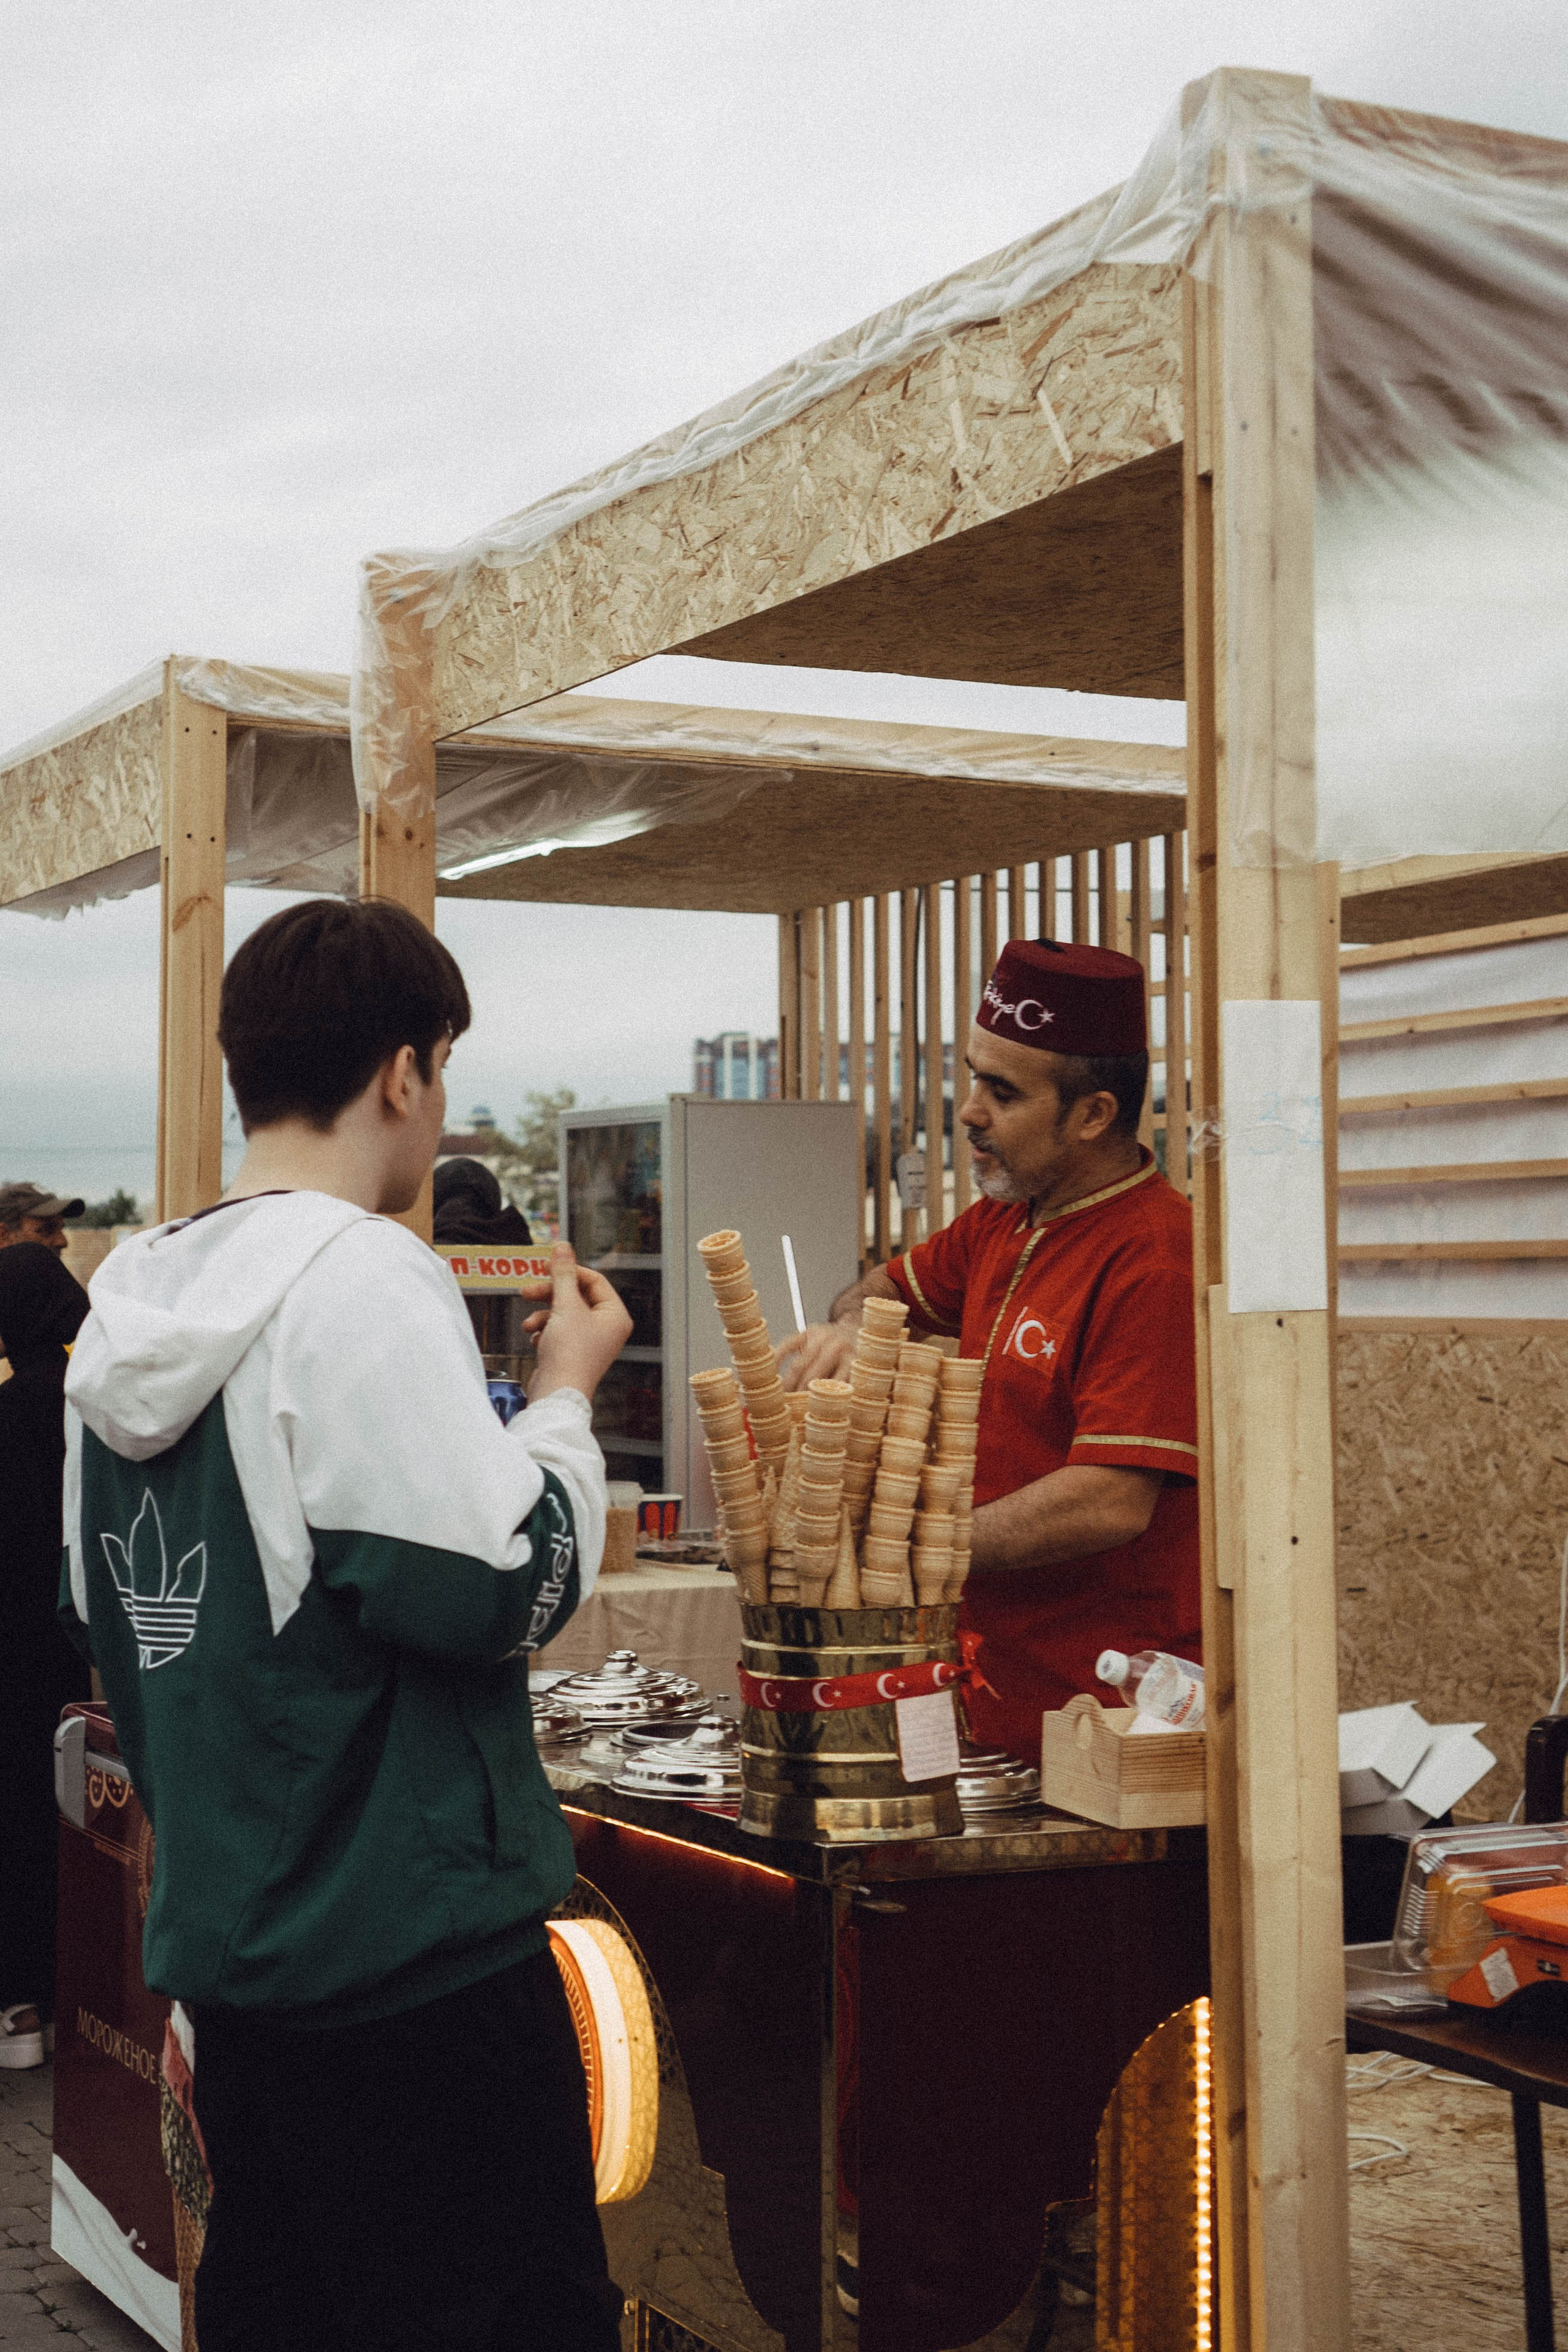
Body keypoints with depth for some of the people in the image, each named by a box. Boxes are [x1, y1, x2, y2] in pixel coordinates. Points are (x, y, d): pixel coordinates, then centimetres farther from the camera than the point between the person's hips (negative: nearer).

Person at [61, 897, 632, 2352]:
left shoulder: (129, 1299, 8)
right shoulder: (364, 1279, -17)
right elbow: (492, 1589, -20)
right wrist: (565, 1394, -7)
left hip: (218, 1930, 9)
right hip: (412, 1945, -8)